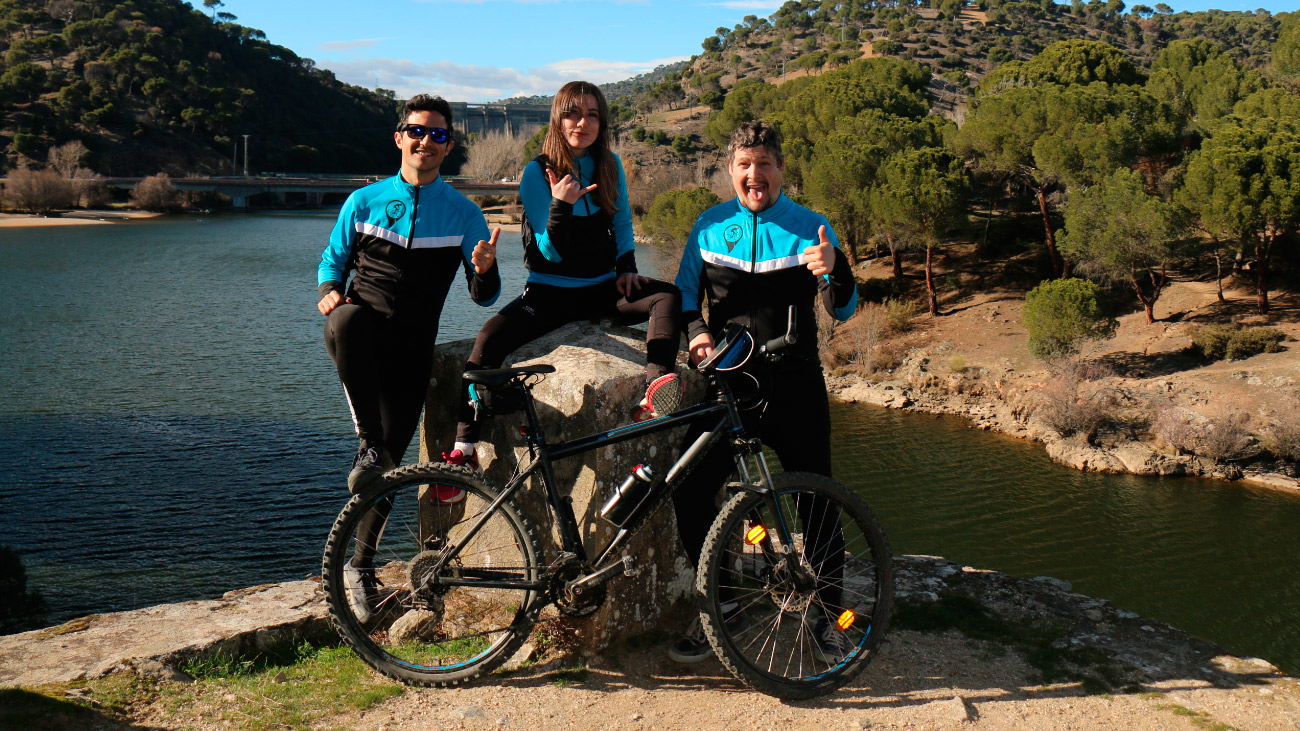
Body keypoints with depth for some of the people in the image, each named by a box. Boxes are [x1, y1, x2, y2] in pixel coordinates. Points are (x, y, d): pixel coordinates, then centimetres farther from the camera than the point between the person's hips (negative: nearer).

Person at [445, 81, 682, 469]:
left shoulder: (610, 165, 7)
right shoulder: (537, 173, -6)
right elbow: (551, 252, -11)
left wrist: (627, 268, 2)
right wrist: (559, 205, -28)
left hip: (601, 289, 4)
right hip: (550, 291, -3)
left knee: (668, 296, -25)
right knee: (490, 339, -29)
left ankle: (653, 394, -41)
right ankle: (463, 451, -26)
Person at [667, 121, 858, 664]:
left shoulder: (810, 227, 2)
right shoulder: (711, 226, 7)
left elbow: (843, 311, -2)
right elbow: (685, 290, 13)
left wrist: (836, 269, -23)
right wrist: (695, 330, -7)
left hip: (794, 385, -1)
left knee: (816, 503, 0)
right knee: (689, 491, -7)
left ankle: (827, 613, 19)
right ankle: (721, 603, 12)